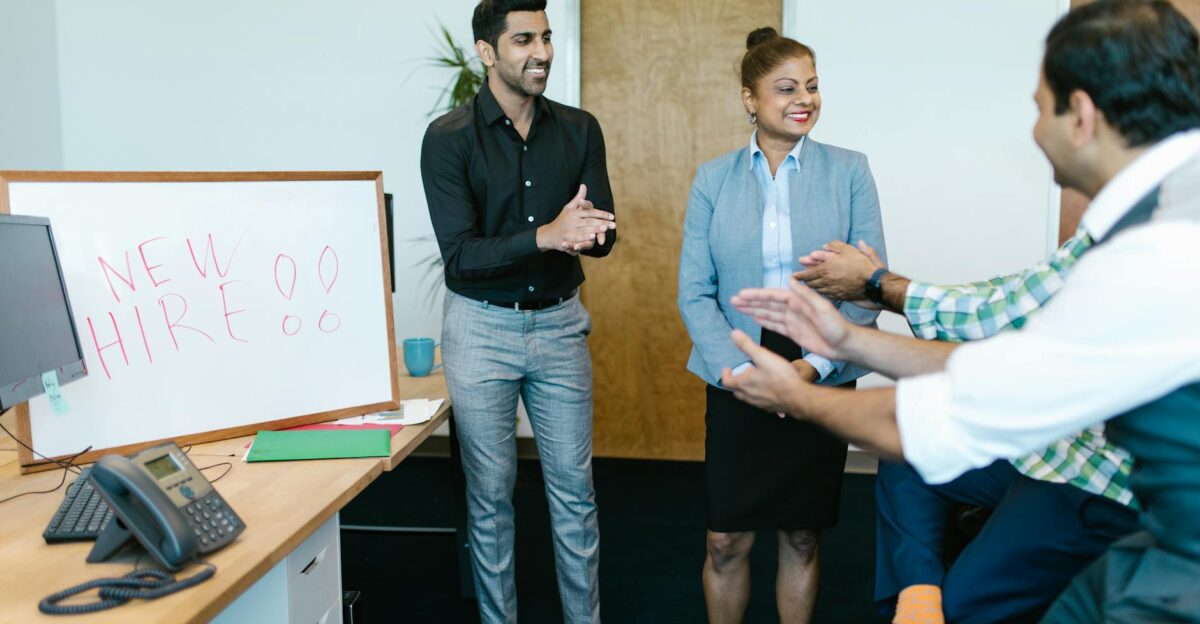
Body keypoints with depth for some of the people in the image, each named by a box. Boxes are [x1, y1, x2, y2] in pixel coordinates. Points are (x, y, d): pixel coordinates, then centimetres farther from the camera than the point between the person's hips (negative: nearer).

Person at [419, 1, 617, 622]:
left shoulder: (579, 129, 0)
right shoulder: (449, 139, -11)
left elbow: (603, 235, -2)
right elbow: (459, 256, -17)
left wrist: (581, 230, -26)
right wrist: (546, 235, -31)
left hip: (559, 322, 3)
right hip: (482, 327, -3)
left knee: (574, 487, 10)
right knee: (490, 491, 8)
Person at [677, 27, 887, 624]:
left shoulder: (848, 171, -1)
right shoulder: (713, 179, 2)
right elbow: (694, 292, -2)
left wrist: (815, 365, -16)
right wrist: (740, 370, -15)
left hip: (821, 380, 0)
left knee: (801, 537, 12)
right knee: (726, 541, 6)